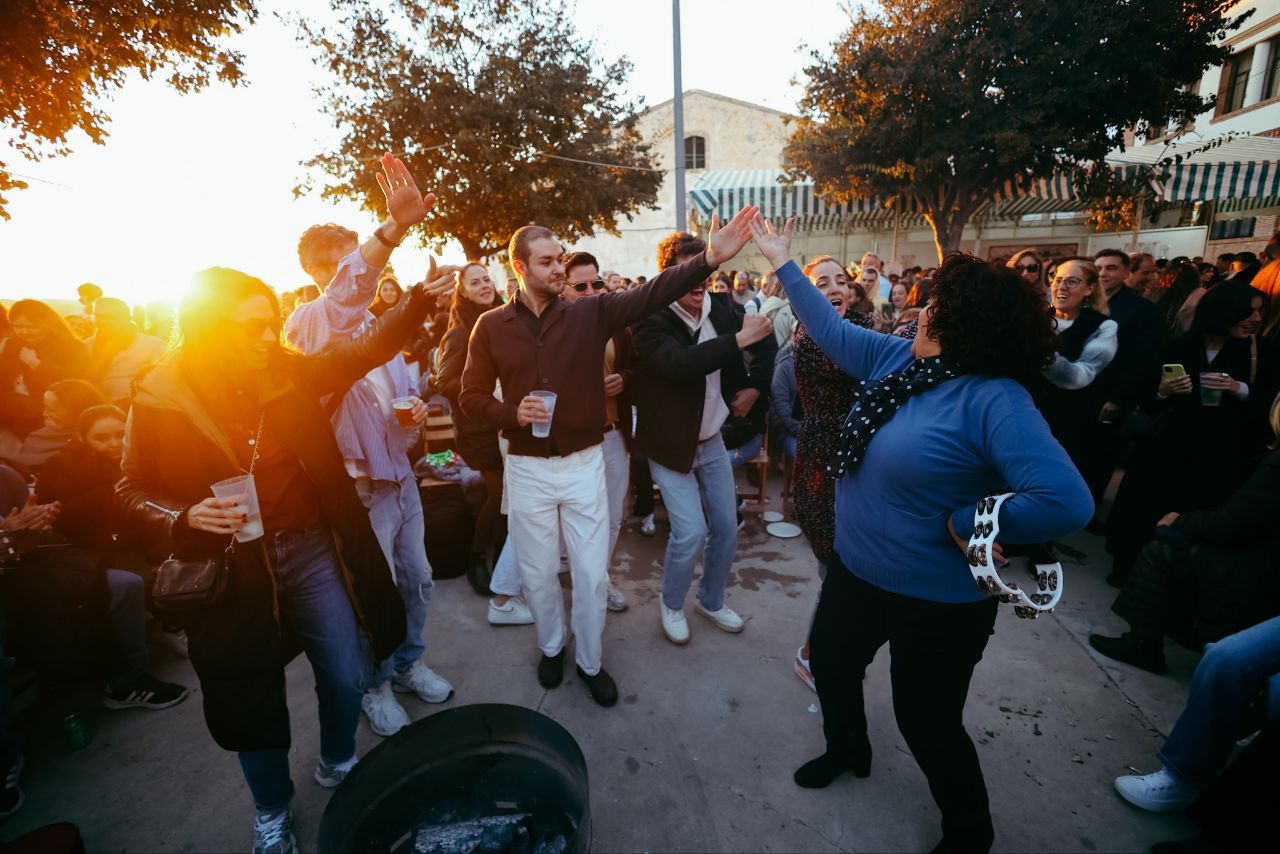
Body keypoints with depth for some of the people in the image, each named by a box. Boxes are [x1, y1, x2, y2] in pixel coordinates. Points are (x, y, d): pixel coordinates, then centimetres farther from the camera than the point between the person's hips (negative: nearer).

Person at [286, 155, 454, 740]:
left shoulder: (373, 321, 9)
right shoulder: (308, 324, -15)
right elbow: (341, 300, -40)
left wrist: (414, 405, -4)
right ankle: (374, 686, 33)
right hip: (360, 486, -7)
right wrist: (394, 228, -55)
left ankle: (408, 663, 41)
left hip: (399, 473, 7)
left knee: (415, 579, 19)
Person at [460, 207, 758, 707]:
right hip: (528, 468, 1)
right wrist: (512, 413, -16)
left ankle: (590, 662, 34)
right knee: (538, 573, 16)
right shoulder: (492, 327, -1)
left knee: (591, 574, 9)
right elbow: (471, 396, 4)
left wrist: (710, 259, -28)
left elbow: (652, 294, -15)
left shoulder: (591, 314, -3)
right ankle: (551, 648, 44)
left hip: (584, 463, 0)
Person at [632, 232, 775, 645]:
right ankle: (671, 605, 22)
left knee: (726, 528, 11)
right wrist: (738, 339, -40)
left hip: (713, 440, 5)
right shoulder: (650, 321, -19)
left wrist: (755, 387, 0)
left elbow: (767, 340, 11)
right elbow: (680, 363, -39)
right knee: (690, 533, -8)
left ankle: (711, 600, 37)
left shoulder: (722, 307, -4)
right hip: (671, 444, -5)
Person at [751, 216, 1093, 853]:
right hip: (856, 570, 8)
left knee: (926, 720, 14)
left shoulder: (995, 401, -28)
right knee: (830, 660, 26)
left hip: (936, 598, -7)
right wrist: (783, 263, 5)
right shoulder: (902, 358, -5)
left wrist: (966, 522, -24)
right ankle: (848, 750, 57)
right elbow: (831, 330, 3)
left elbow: (1067, 503, -34)